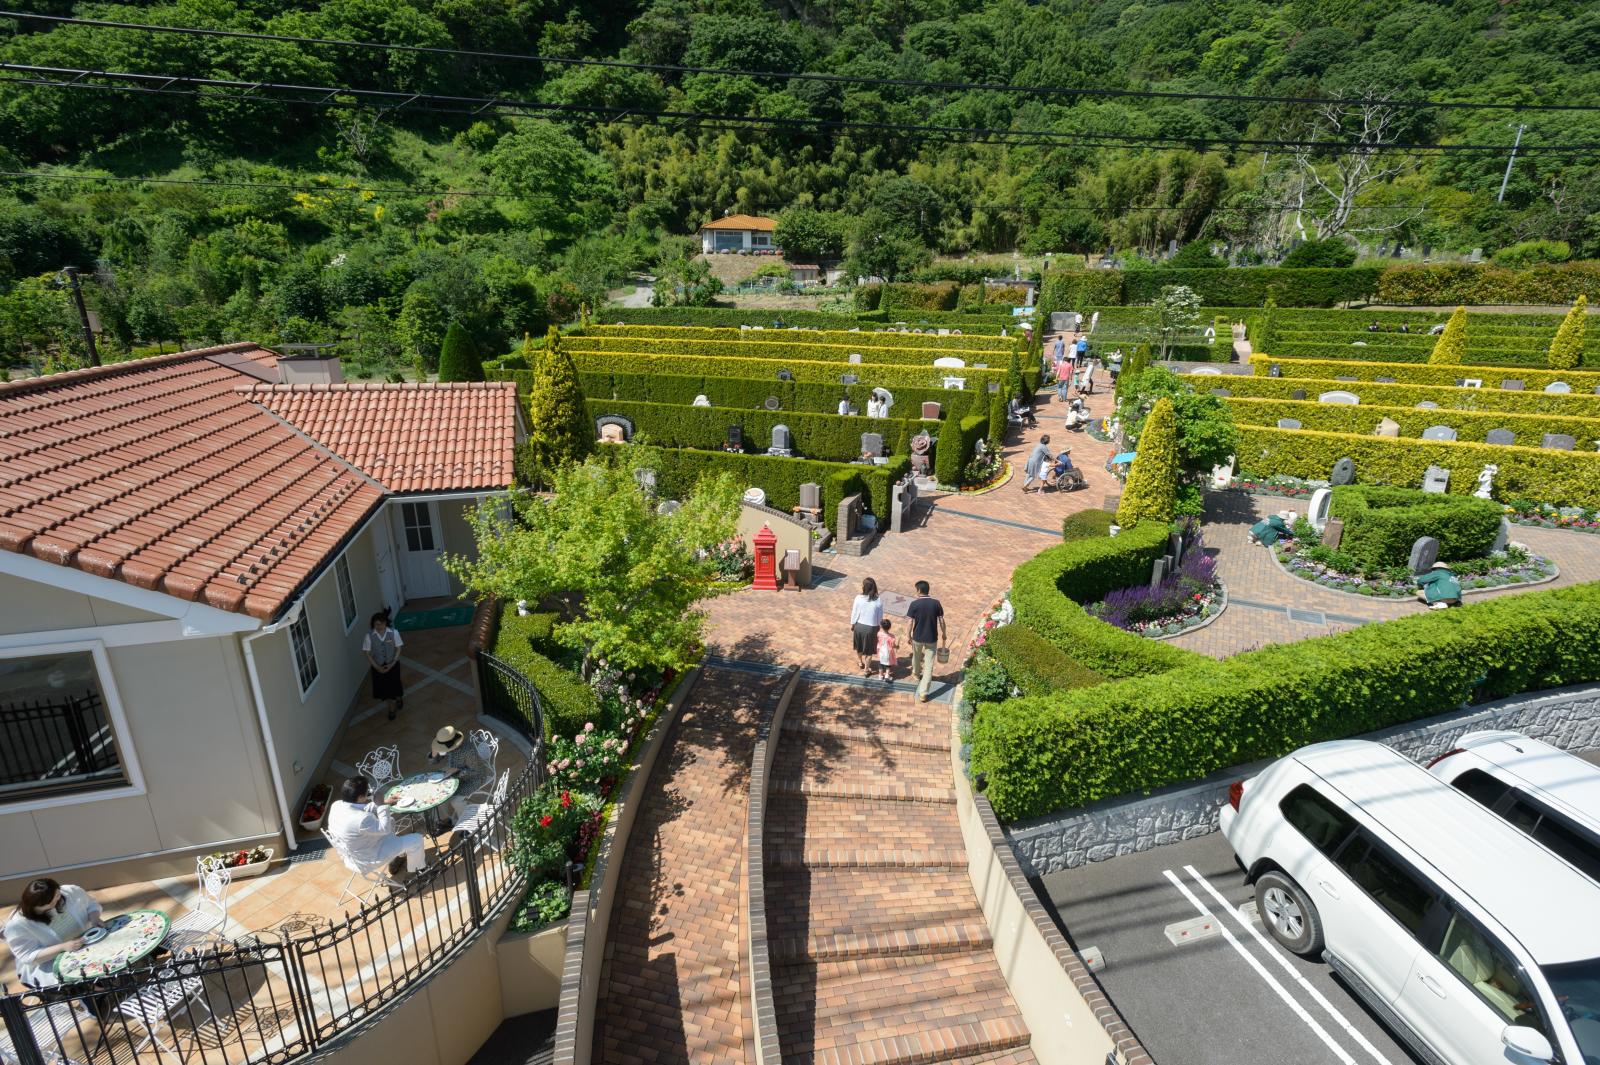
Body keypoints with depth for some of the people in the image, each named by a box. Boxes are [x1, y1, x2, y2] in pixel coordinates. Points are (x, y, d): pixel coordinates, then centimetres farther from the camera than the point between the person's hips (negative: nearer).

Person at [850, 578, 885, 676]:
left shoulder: (858, 598, -18)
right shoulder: (878, 601, -17)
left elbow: (854, 614, -8)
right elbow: (880, 618, -8)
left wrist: (852, 625, 8)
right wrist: (877, 628, 9)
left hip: (859, 626, 1)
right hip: (871, 628, -1)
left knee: (859, 645, 28)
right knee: (869, 650, 18)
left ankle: (860, 661, 51)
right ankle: (866, 670, 29)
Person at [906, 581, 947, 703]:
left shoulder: (914, 604, -13)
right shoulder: (936, 603, -8)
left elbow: (910, 622, -9)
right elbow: (941, 620, -2)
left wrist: (909, 636, 4)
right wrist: (943, 633, 13)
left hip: (917, 637, 0)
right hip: (932, 638, 0)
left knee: (916, 656, 30)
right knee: (929, 666, 3)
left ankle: (916, 674, 57)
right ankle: (923, 693, -1)